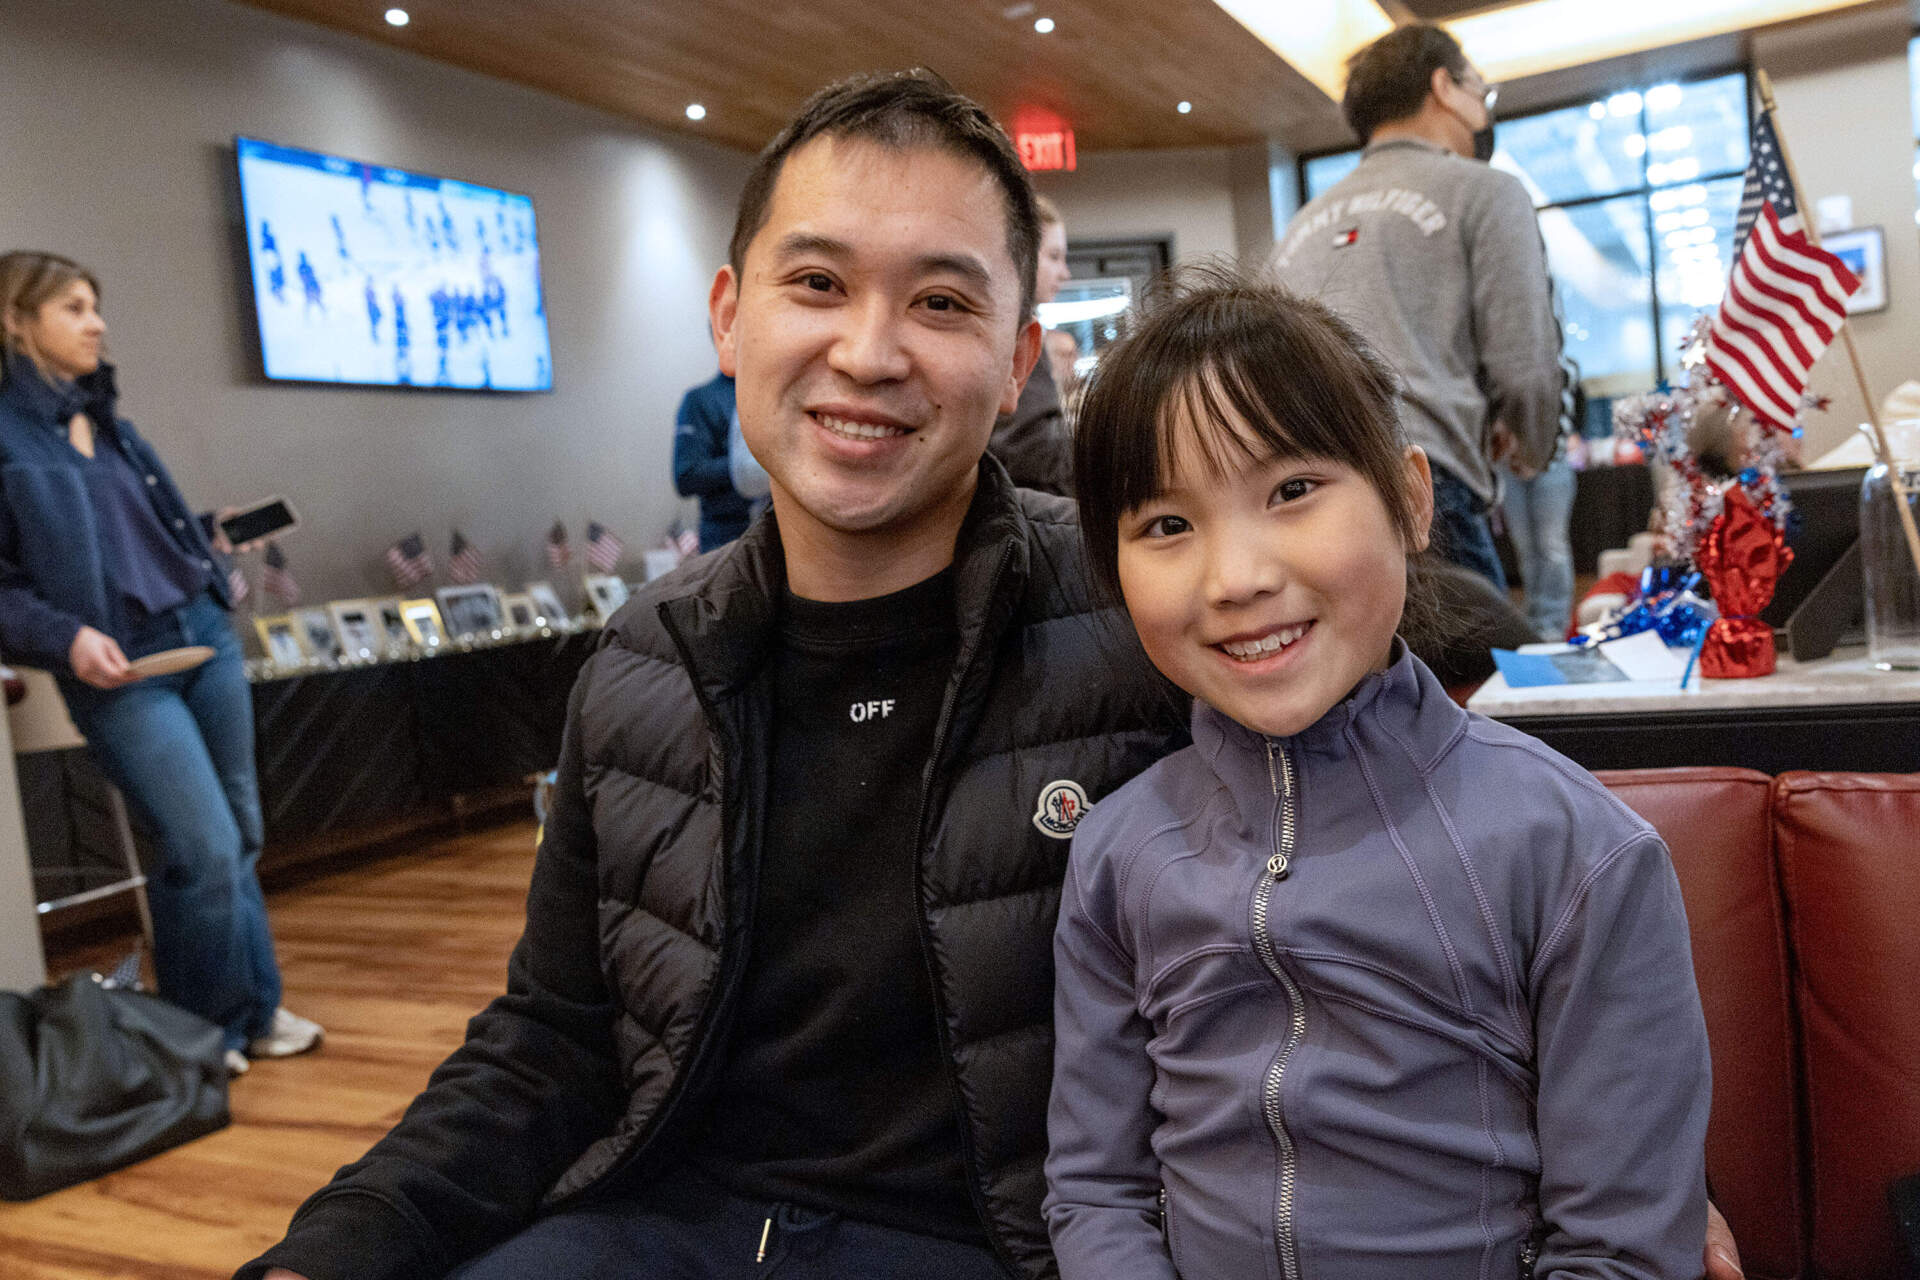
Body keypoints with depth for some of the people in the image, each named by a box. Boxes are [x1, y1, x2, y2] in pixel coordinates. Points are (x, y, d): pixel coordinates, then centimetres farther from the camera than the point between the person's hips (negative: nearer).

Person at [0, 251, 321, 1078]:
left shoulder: (107, 419, 14)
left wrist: (213, 558, 10)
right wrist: (67, 638, -21)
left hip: (205, 636, 7)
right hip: (122, 670, -7)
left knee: (240, 838, 10)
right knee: (205, 850, -9)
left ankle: (254, 1013, 24)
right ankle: (204, 1034, 13)